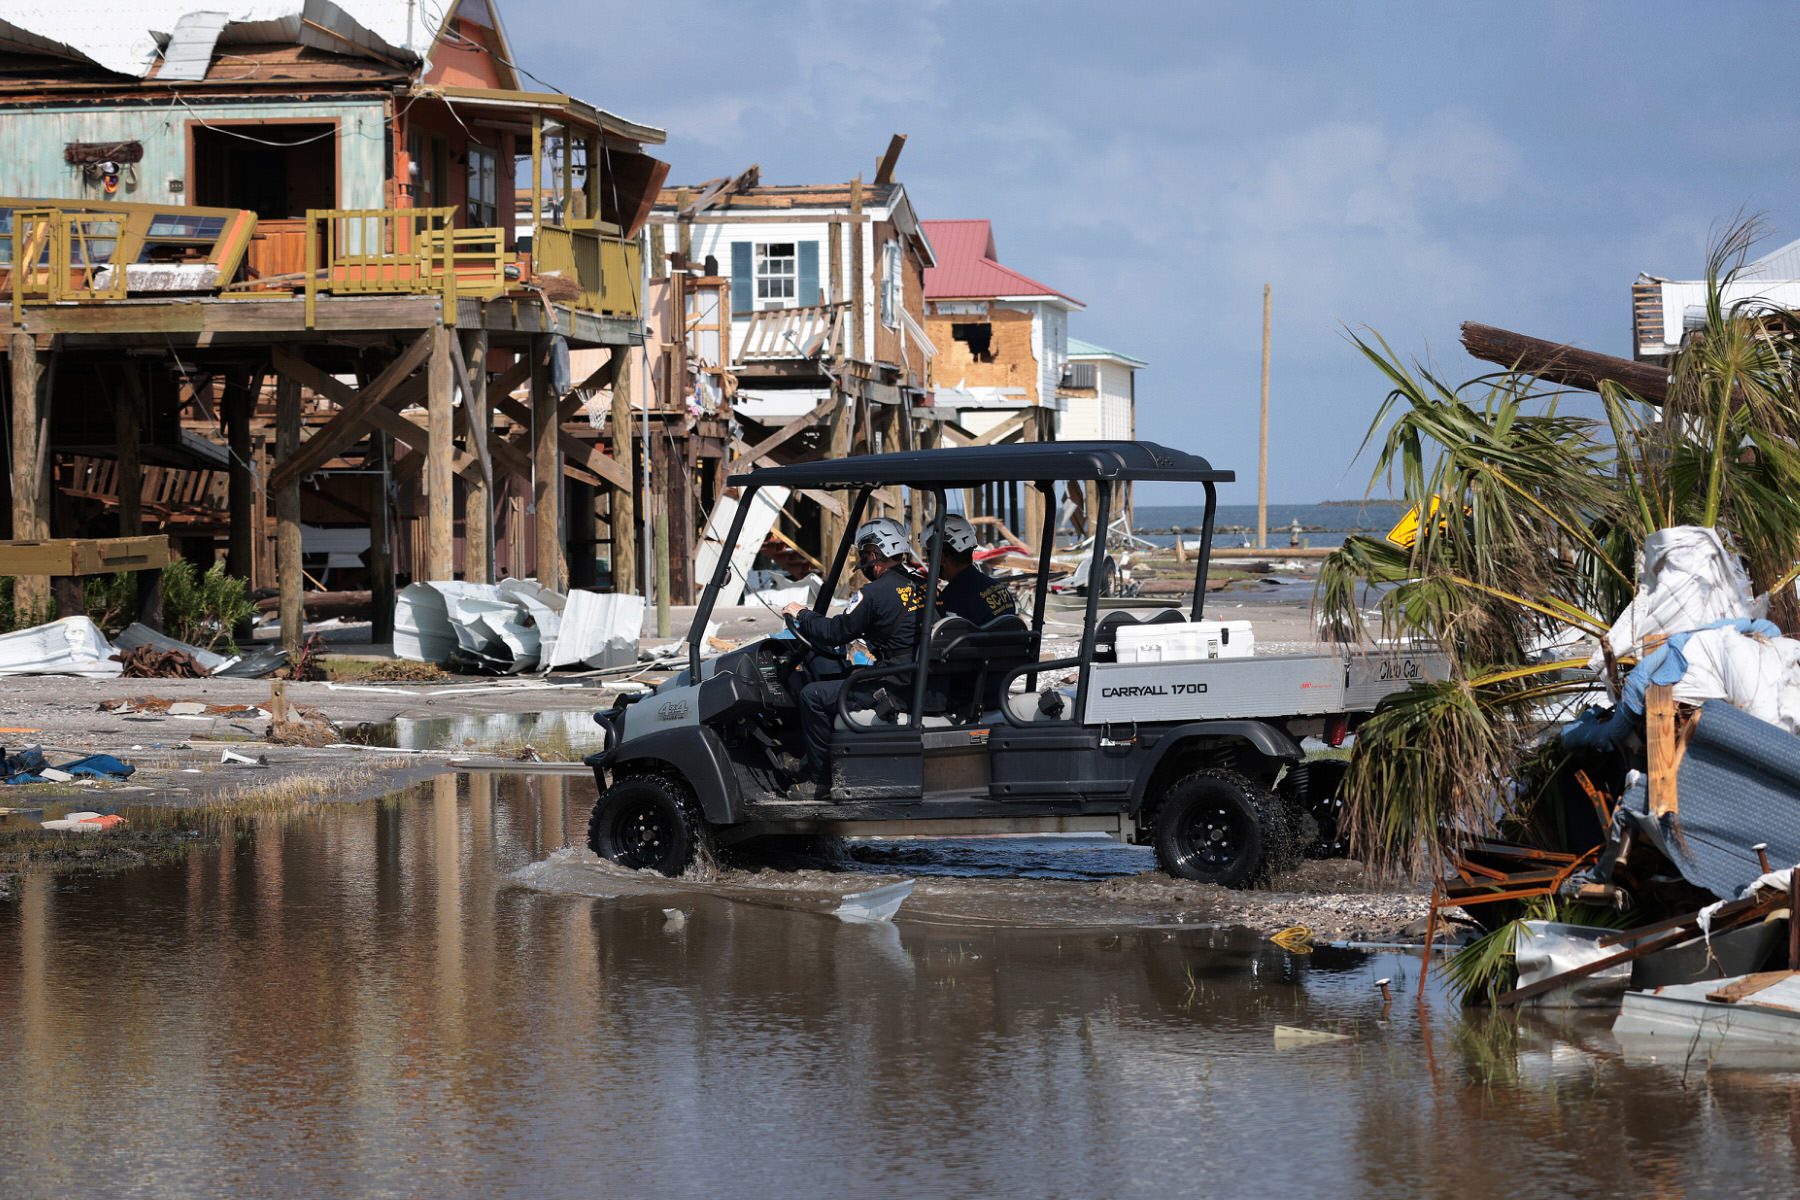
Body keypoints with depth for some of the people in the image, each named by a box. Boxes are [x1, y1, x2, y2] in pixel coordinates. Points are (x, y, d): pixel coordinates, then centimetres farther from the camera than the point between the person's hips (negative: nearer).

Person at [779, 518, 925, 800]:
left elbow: (837, 633, -7)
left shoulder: (877, 593, -13)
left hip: (895, 686, -9)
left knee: (813, 696, -3)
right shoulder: (920, 587, 12)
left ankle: (820, 781, -2)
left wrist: (802, 615, 9)